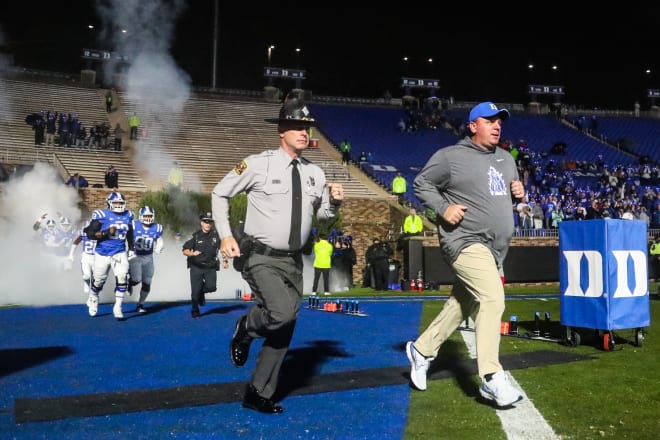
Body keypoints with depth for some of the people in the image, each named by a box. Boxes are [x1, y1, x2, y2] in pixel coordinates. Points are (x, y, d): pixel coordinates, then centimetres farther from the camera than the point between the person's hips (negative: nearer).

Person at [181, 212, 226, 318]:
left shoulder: (216, 235, -1)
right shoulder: (195, 236, -2)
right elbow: (184, 250, -3)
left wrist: (224, 260, 1)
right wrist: (192, 253, -23)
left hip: (210, 267, 1)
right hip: (196, 267, -1)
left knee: (211, 287, -16)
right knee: (195, 291, 0)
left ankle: (202, 291, 20)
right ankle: (195, 311, 21)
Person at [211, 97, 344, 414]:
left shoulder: (315, 174, 5)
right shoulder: (258, 164, -9)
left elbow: (322, 215, 18)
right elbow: (219, 193, 1)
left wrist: (335, 202, -4)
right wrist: (225, 235, -8)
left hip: (293, 261, 6)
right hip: (261, 258, -6)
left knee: (285, 331, 10)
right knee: (283, 313, -28)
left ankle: (258, 395, 27)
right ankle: (246, 328, 7)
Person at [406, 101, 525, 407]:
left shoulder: (506, 159, 17)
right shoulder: (451, 156, -5)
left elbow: (511, 191, 28)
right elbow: (421, 184, 0)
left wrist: (519, 192, 5)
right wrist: (443, 208, -14)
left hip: (495, 249, 8)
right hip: (466, 242, -8)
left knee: (462, 306, 14)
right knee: (493, 299, -23)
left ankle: (422, 350, 32)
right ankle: (491, 379, -21)